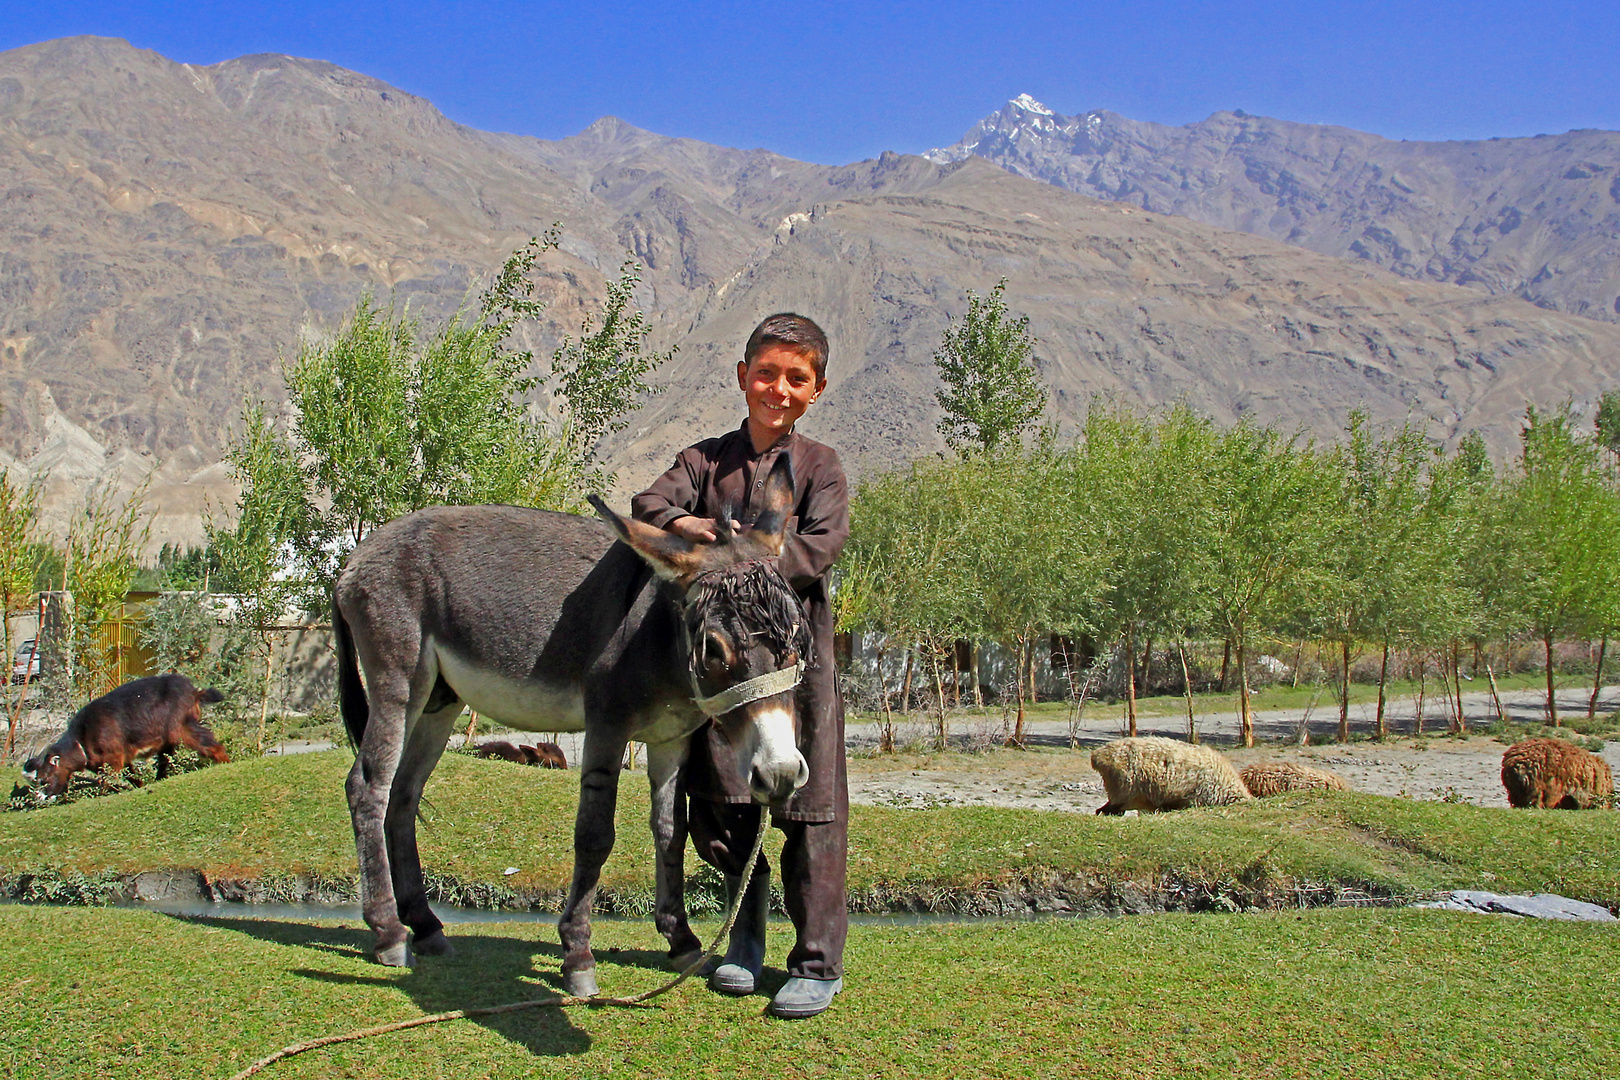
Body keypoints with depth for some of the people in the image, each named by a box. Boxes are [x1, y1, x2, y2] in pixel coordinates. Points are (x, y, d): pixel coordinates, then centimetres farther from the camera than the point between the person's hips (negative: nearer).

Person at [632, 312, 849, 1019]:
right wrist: (680, 522, -25)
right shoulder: (707, 459, 10)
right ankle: (745, 939, 29)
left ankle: (818, 961, 9)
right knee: (720, 807, 9)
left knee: (808, 807, -1)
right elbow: (649, 503, -4)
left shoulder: (819, 466, 3)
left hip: (796, 648, -2)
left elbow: (821, 546, -11)